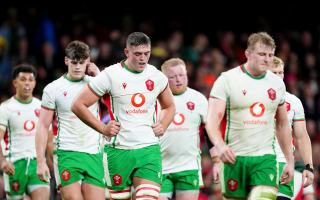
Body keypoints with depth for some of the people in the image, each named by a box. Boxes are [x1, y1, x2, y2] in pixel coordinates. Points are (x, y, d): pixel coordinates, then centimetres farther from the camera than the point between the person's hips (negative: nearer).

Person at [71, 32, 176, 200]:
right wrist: (102, 128, -6)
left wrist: (162, 126, 8)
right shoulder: (110, 75, -5)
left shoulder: (157, 77, 7)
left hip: (149, 150, 2)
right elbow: (78, 105, -2)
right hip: (119, 151, -2)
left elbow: (169, 107, 27)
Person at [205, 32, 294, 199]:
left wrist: (290, 161, 19)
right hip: (234, 157, -2)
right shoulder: (227, 80, -4)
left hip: (265, 159, 2)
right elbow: (212, 120, -13)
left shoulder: (277, 84, 10)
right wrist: (220, 146, -31)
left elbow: (282, 125, 20)